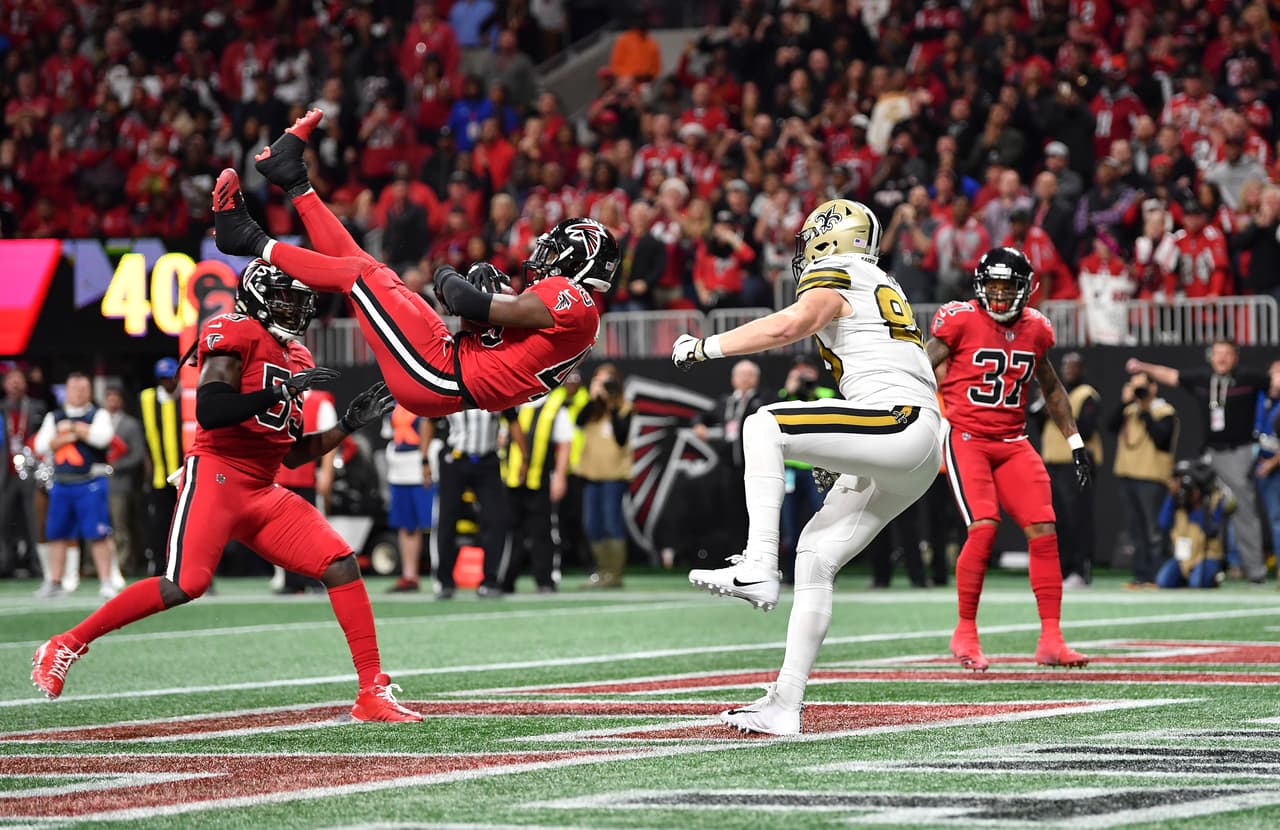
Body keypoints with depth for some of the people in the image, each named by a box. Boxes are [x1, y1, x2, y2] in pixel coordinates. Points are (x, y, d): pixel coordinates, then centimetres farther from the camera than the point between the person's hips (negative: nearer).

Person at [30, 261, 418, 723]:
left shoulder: (297, 359, 19)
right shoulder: (235, 334, -6)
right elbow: (209, 412, -21)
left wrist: (349, 424, 11)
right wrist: (281, 390, -21)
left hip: (264, 494, 8)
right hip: (216, 475, -8)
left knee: (342, 566, -6)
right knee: (184, 586, -20)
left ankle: (374, 694, -6)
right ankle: (64, 648, -4)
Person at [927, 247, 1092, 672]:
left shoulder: (1035, 329, 8)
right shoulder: (960, 320, -8)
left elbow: (1051, 389, 23)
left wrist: (1075, 442, 22)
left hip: (1012, 442, 5)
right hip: (966, 438, -5)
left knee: (1043, 531, -7)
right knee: (984, 527, -22)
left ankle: (1051, 640, -2)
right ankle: (965, 634, -6)